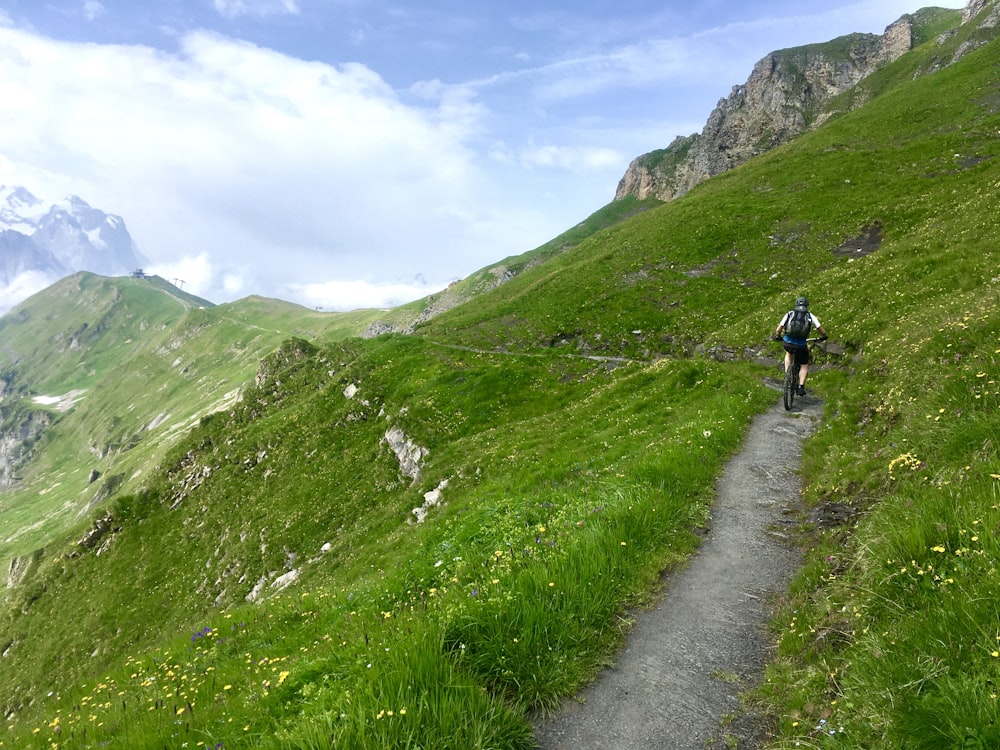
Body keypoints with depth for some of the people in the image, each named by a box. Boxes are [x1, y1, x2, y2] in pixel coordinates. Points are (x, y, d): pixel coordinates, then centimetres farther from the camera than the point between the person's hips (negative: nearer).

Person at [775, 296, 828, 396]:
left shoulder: (789, 314, 12)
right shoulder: (810, 316, 10)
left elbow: (778, 330, 10)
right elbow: (823, 333, 8)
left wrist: (778, 337, 31)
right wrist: (822, 338, 30)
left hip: (787, 343, 1)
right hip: (801, 345, -1)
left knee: (789, 353, 37)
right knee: (804, 366, 21)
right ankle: (801, 386, 6)